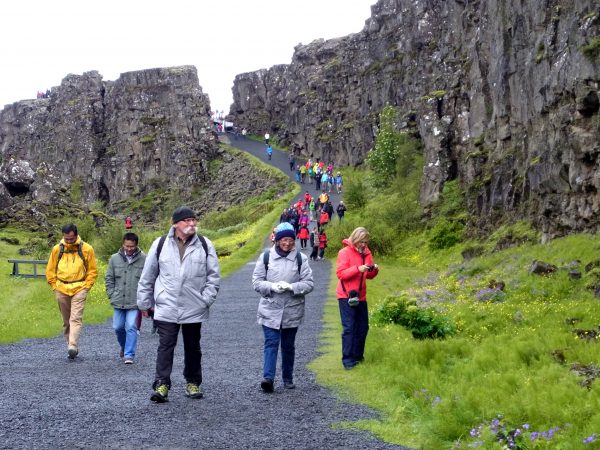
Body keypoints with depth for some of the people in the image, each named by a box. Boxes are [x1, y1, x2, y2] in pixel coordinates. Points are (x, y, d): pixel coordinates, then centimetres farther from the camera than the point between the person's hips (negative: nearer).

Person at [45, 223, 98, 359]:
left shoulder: (86, 249, -1)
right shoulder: (57, 249, 4)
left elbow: (92, 271, 4)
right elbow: (50, 271, 11)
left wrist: (86, 286, -3)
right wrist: (55, 286, 4)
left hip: (79, 289, -3)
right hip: (61, 290, 3)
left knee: (76, 318, -13)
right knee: (66, 321, 9)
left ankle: (73, 347, -21)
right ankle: (70, 346, 17)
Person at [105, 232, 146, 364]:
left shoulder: (143, 259, -6)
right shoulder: (115, 259, 4)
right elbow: (109, 278, 11)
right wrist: (112, 294, 3)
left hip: (135, 302, -4)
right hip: (119, 302, 4)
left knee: (131, 328, -7)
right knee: (118, 327, 13)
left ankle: (129, 355, 2)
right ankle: (124, 347, 38)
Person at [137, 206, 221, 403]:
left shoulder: (205, 245, 1)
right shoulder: (160, 244, 0)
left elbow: (213, 276, 4)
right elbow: (147, 276, 8)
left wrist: (206, 299, -6)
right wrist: (144, 303, 8)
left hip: (194, 309, 1)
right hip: (166, 308, -1)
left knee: (192, 347, 13)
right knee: (165, 346, -6)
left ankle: (193, 383, 26)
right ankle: (162, 385, -4)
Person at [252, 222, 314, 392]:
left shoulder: (301, 258, 0)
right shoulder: (266, 257, 0)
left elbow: (308, 284, -2)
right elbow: (257, 281, 1)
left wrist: (291, 287, -19)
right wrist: (272, 286, -18)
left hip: (292, 311, 1)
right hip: (270, 310, -1)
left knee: (288, 346, 12)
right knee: (271, 343, -9)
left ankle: (288, 378, 23)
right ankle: (268, 378, -15)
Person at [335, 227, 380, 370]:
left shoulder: (366, 252, 9)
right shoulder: (345, 252, -10)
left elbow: (369, 276, 15)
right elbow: (340, 273, -17)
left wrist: (374, 270, -7)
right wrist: (358, 268, -26)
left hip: (360, 296, 7)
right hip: (346, 296, -7)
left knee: (363, 327, 11)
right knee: (349, 328, -7)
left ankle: (357, 356, 23)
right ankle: (347, 360, -3)